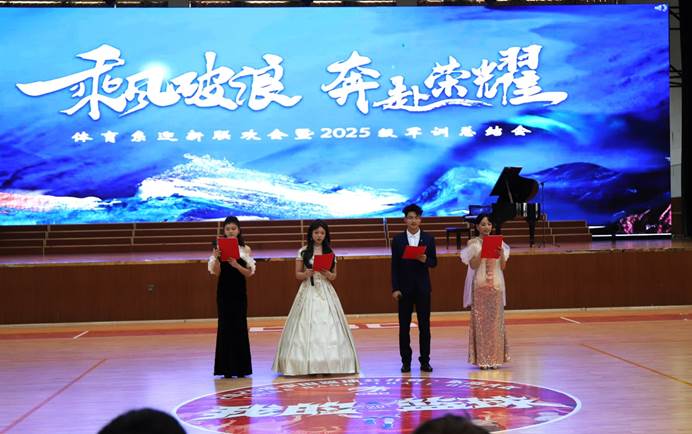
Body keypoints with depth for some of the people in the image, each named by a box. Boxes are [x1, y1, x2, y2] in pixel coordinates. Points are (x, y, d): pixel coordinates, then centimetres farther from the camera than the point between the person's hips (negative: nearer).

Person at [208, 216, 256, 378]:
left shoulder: (245, 249, 3)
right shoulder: (219, 248, 2)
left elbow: (249, 273, -2)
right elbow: (216, 272, -5)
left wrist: (236, 265, -19)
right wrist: (216, 258, -22)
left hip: (239, 292, 0)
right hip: (224, 291, 0)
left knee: (240, 326, 0)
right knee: (225, 326, 0)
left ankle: (241, 368, 9)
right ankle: (227, 368, 6)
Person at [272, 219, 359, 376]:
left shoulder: (330, 253, 9)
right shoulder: (303, 252, 4)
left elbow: (334, 276, 10)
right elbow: (297, 275, 5)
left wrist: (327, 274, -11)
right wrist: (306, 274, -16)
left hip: (326, 293, 2)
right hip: (309, 293, -2)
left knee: (328, 326, -4)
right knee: (307, 326, -6)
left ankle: (329, 365, -1)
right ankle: (308, 365, -5)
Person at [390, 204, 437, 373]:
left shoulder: (428, 239, 4)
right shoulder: (398, 240, 2)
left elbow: (434, 262, 5)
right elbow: (394, 265, 0)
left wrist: (425, 260, -18)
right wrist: (395, 288, -6)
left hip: (423, 287, 1)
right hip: (404, 287, 0)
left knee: (424, 325, 2)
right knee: (404, 325, 3)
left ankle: (425, 361, 8)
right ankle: (406, 361, 9)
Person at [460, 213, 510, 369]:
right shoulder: (473, 244, 0)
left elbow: (503, 266, 6)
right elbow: (473, 265, -8)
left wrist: (501, 253, -10)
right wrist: (482, 251, -20)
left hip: (496, 285, 3)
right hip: (479, 285, -3)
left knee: (496, 320, 3)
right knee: (480, 320, -2)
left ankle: (495, 357, 8)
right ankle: (482, 359, 2)